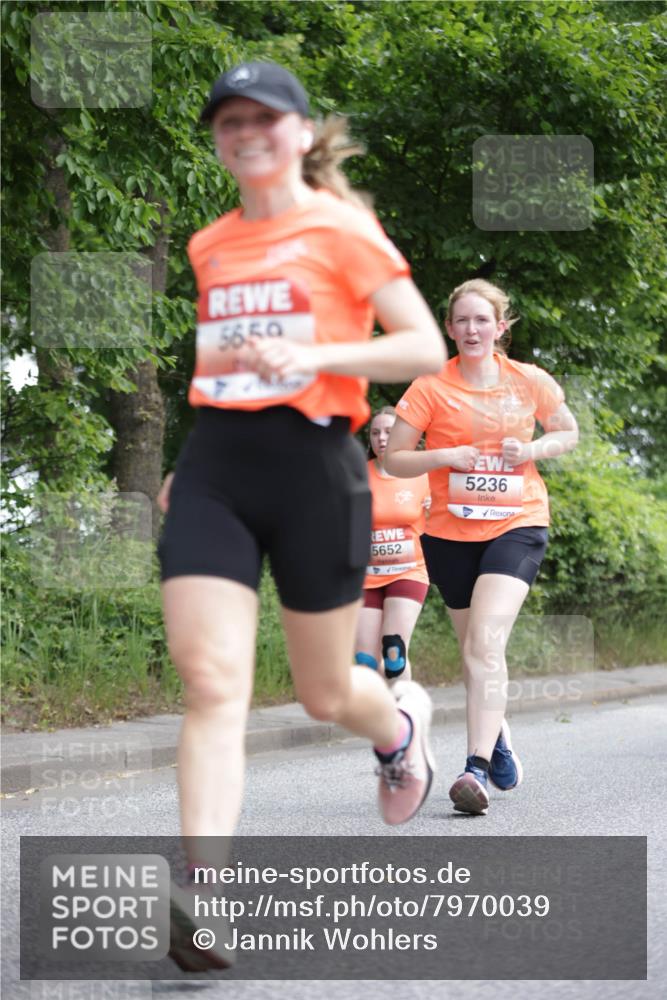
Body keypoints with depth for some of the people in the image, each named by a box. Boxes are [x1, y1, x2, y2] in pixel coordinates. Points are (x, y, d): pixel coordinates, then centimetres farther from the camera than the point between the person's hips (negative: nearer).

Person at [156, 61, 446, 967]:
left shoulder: (341, 228, -2)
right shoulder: (210, 246, 14)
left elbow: (427, 349, -7)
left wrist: (314, 353, -20)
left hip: (312, 461, -4)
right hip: (214, 467, 4)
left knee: (325, 693, 9)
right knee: (211, 679, -13)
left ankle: (402, 724, 46)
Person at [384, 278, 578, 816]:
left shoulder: (531, 382, 1)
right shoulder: (431, 387, -3)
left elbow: (568, 432, 17)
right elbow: (394, 459, 0)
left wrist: (533, 449, -4)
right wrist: (444, 456, -17)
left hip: (517, 525, -2)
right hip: (451, 532, 2)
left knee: (486, 642, -20)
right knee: (473, 649, 14)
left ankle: (477, 768, -24)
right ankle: (498, 731, 42)